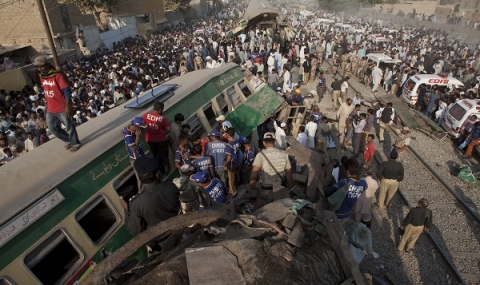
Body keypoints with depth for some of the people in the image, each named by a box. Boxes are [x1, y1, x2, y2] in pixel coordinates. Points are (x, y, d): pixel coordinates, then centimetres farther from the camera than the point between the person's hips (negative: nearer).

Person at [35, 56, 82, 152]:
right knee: (52, 128, 17)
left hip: (62, 108, -8)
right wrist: (47, 104, 20)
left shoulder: (58, 75, -17)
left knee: (69, 126, 6)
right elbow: (45, 91, 18)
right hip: (51, 109, 8)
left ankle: (75, 143, 25)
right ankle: (68, 140, 36)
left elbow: (67, 91, -18)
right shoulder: (42, 77, 6)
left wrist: (67, 106, -21)